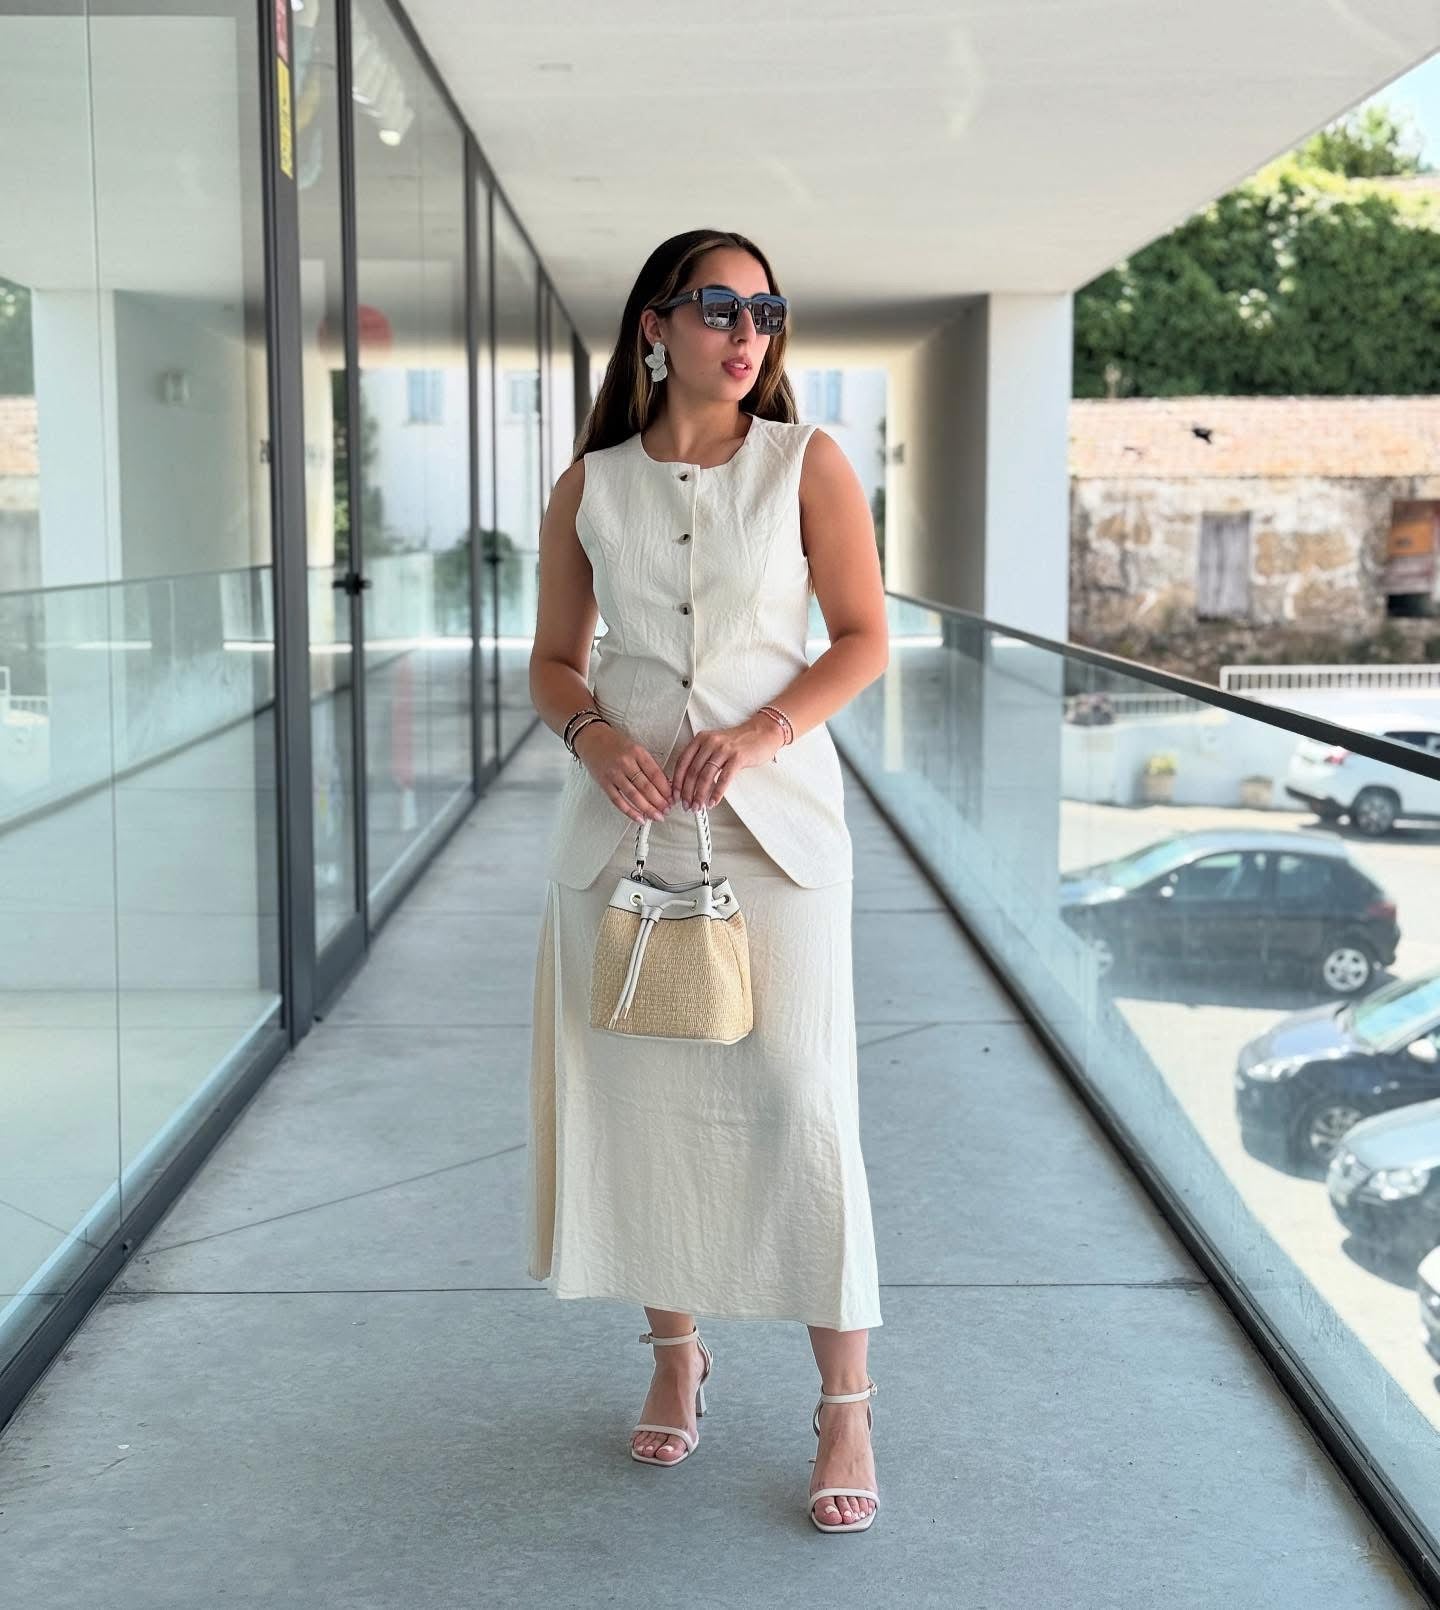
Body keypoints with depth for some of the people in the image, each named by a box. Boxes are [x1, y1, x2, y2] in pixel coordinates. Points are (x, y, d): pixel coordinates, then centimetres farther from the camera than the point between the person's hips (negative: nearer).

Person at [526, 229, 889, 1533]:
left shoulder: (808, 464, 1)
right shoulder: (590, 487, 7)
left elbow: (865, 638, 1)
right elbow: (555, 658, 12)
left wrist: (763, 732, -15)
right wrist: (593, 731, -10)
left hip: (773, 808, -2)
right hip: (624, 812, 3)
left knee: (798, 1096, -7)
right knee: (637, 1090, 7)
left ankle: (846, 1407, 4)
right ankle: (677, 1351, 27)